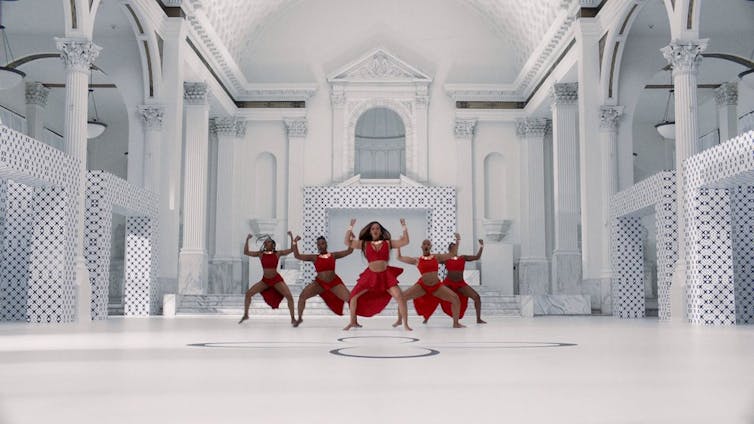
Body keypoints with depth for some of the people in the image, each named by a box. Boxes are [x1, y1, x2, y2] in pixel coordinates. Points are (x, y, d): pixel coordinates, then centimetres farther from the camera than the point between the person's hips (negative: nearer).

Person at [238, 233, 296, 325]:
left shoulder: (278, 253, -6)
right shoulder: (260, 253, -1)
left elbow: (292, 249, -8)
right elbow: (246, 252, -8)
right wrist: (247, 239, -14)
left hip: (277, 279, -2)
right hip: (265, 280, 2)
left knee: (289, 296, -16)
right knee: (248, 293, -7)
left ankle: (292, 318, -1)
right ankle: (245, 315, 10)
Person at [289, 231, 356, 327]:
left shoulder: (333, 255, 4)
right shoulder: (314, 257, 2)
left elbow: (349, 251, 4)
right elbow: (297, 255, -4)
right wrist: (294, 241, -9)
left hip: (335, 283, 0)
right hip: (319, 283, 0)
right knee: (302, 296, -15)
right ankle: (299, 318, 5)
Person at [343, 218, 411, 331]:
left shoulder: (388, 243, 5)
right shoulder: (364, 244, 6)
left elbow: (405, 241, -1)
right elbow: (347, 242, 1)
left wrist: (404, 227, -3)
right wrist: (350, 227, -1)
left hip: (386, 275, -1)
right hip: (370, 275, 1)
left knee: (400, 297, -16)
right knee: (353, 295, -2)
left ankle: (405, 324, -3)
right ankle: (352, 322, 17)